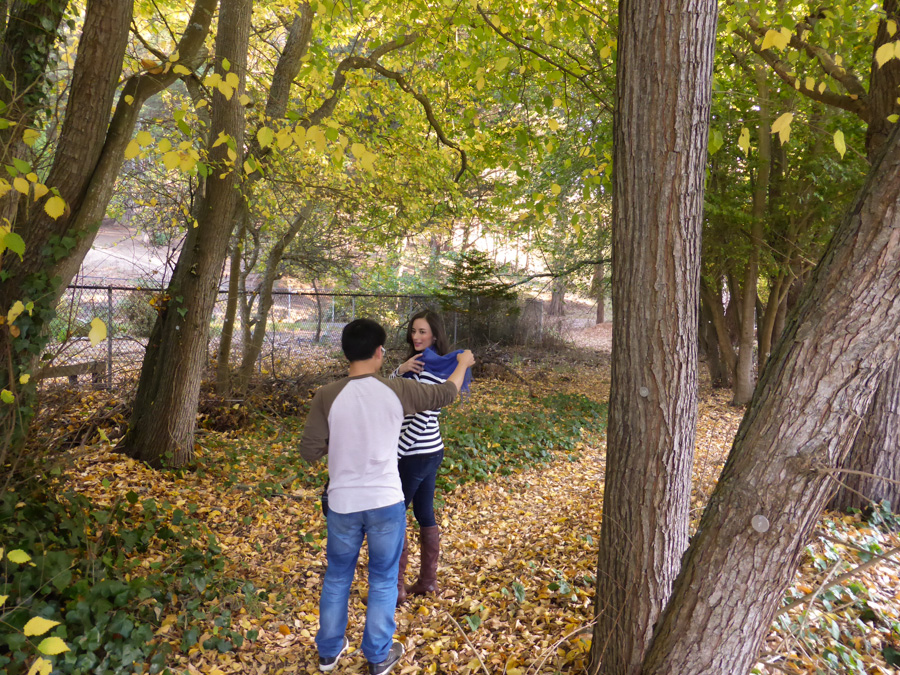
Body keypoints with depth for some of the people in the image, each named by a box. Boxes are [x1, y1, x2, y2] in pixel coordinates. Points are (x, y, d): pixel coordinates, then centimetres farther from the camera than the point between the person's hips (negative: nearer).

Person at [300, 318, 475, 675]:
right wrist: (463, 363, 21)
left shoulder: (327, 396, -14)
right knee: (383, 581, 18)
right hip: (386, 502, -1)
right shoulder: (397, 391, -14)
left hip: (343, 503, 1)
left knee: (337, 577, 22)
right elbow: (444, 394, 2)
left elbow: (310, 451, -10)